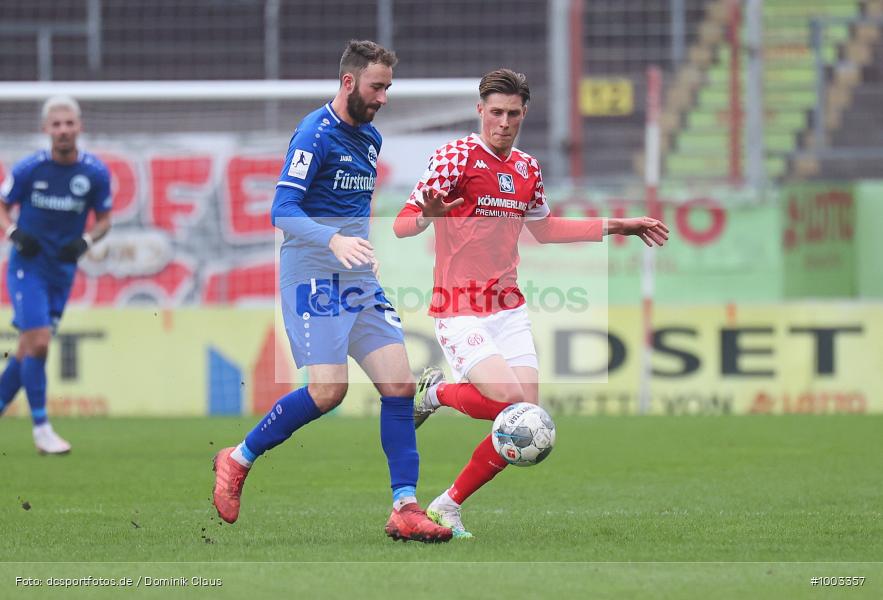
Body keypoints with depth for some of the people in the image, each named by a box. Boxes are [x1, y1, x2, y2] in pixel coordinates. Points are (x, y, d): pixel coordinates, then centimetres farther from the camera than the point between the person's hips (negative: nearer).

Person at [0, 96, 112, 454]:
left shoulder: (95, 173, -4)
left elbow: (104, 219, 8)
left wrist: (85, 241, -11)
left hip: (62, 272, 3)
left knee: (30, 348, 7)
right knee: (38, 342, -14)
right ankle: (41, 429, -7)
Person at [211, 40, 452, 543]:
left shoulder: (371, 138, 14)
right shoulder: (315, 134, -12)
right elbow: (283, 210, -21)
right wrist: (334, 241, -34)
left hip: (359, 281, 8)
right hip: (313, 277, -8)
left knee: (400, 383, -5)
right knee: (329, 390, -16)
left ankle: (405, 508, -5)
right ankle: (238, 460, 4)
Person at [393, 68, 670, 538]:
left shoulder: (528, 169, 10)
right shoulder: (455, 157, -10)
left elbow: (542, 229, 28)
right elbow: (401, 225, -14)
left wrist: (614, 227, 26)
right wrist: (427, 215, -37)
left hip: (509, 311, 7)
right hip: (459, 312, -7)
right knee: (511, 400, -26)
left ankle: (446, 508, 13)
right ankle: (435, 391, 4)